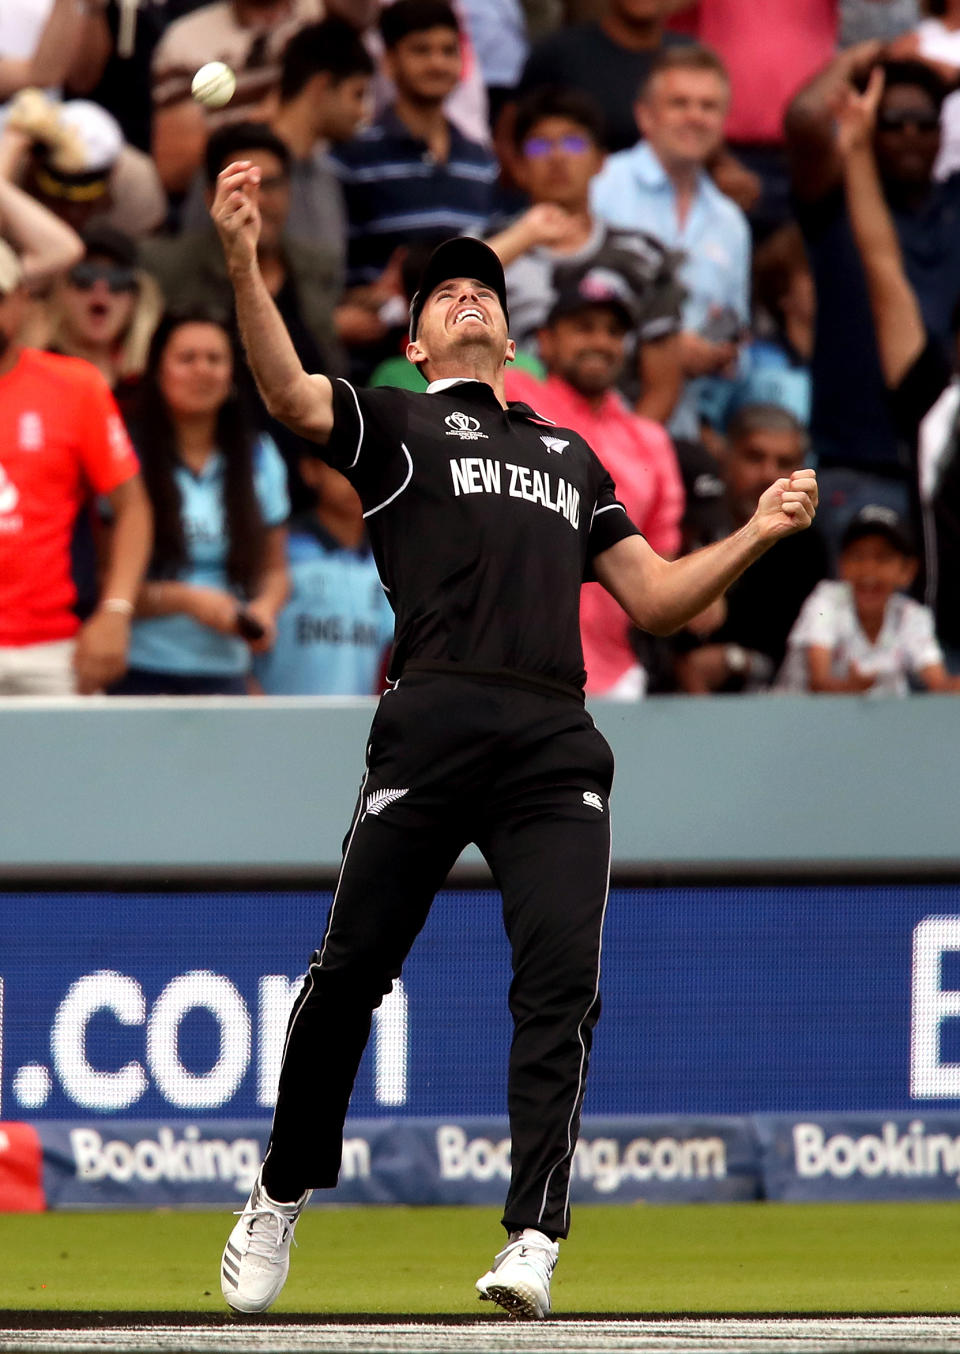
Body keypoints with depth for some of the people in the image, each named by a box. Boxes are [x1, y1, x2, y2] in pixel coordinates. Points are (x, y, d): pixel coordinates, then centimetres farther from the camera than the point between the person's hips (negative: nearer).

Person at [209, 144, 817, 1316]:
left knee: (561, 977, -12)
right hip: (433, 725, -3)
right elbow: (289, 394, -4)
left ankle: (532, 1240, -17)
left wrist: (759, 533, 14)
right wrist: (241, 263, -20)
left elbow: (654, 598, 29)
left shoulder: (570, 455, 31)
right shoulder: (393, 423, 17)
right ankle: (282, 1194, 15)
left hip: (556, 745, 3)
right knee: (351, 967, -4)